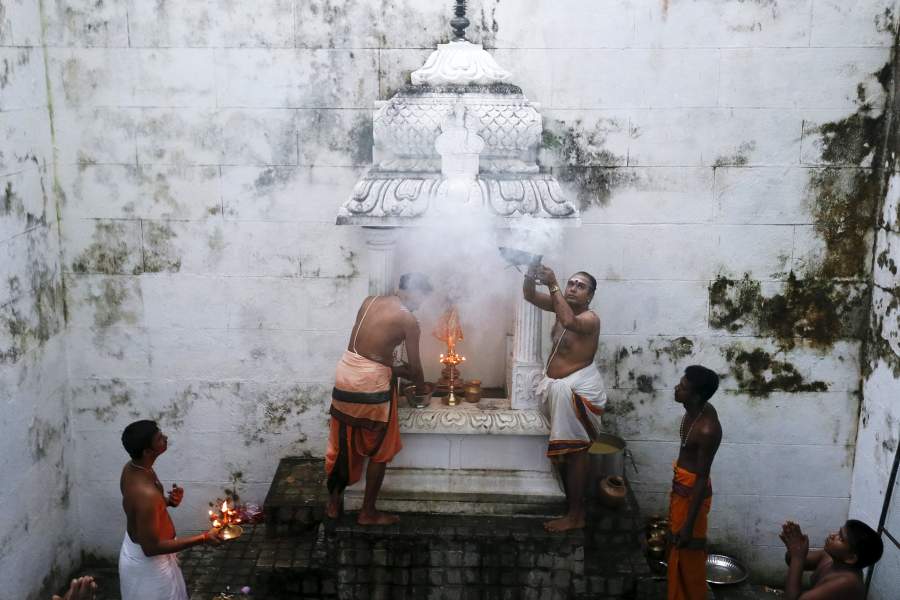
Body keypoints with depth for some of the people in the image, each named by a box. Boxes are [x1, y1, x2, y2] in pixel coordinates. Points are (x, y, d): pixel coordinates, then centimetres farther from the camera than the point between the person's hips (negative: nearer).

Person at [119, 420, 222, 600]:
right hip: (147, 561, -9)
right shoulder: (145, 494, -38)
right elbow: (151, 548, -31)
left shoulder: (132, 467, -9)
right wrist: (203, 538, -28)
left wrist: (168, 501, -10)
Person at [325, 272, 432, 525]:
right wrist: (421, 386, 20)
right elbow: (414, 366, -1)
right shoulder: (408, 319, -8)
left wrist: (394, 369, 23)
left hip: (345, 374, 7)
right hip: (371, 383, -6)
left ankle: (334, 502, 31)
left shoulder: (369, 301, 10)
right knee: (379, 451, 10)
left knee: (342, 444, 20)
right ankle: (368, 512, 19)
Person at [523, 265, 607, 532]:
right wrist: (531, 275, -19)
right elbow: (530, 296, 3)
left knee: (575, 450, -4)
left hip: (577, 389, -8)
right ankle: (570, 499, 28)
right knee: (562, 448, 15)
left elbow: (569, 321, -39)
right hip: (558, 386, 9)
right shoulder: (563, 305, 6)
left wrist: (553, 285, -35)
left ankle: (576, 515, 4)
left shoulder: (590, 318, -17)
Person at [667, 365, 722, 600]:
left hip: (692, 493, -9)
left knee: (688, 554, 7)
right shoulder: (697, 411, -4)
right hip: (680, 486, 9)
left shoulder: (707, 430, -31)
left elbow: (702, 478, -25)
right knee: (676, 549, 23)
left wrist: (689, 524, -20)